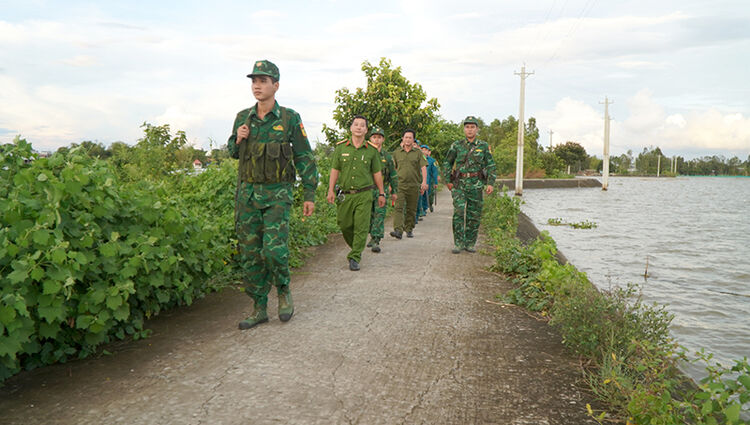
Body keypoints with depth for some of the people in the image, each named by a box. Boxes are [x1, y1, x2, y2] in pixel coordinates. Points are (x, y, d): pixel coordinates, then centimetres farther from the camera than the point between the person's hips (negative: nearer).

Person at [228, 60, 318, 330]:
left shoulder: (290, 119, -3)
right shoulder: (242, 118, 7)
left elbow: (304, 158, 0)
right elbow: (233, 152, 20)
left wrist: (309, 194, -4)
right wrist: (238, 140, -4)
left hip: (278, 194, -4)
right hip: (247, 193, 4)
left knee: (274, 249, -17)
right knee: (250, 254, 4)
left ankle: (284, 291, 13)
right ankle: (259, 309, 16)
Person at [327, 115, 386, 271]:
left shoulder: (372, 150, 5)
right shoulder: (341, 147, 5)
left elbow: (377, 173, 11)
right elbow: (334, 170, 7)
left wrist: (381, 193, 12)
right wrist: (331, 190, 0)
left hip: (364, 195, -1)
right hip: (345, 194, 1)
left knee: (361, 227, -6)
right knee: (345, 225, 8)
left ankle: (354, 258, 1)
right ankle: (355, 248, 34)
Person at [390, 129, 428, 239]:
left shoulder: (418, 152, 7)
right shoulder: (396, 152, 10)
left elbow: (423, 168, 0)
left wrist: (424, 182, -13)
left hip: (414, 185, 0)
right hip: (400, 185, 0)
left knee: (411, 209, 8)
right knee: (398, 208, -14)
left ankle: (409, 230, 21)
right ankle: (398, 230, -23)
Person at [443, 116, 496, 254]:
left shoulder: (483, 146, 6)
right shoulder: (456, 146, 4)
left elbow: (491, 166, 7)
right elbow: (447, 163, 11)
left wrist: (490, 183, -3)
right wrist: (448, 181, 4)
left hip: (476, 185, 1)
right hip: (459, 184, -1)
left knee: (474, 216, 4)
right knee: (458, 212, -12)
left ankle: (470, 244, 15)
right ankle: (458, 244, -7)